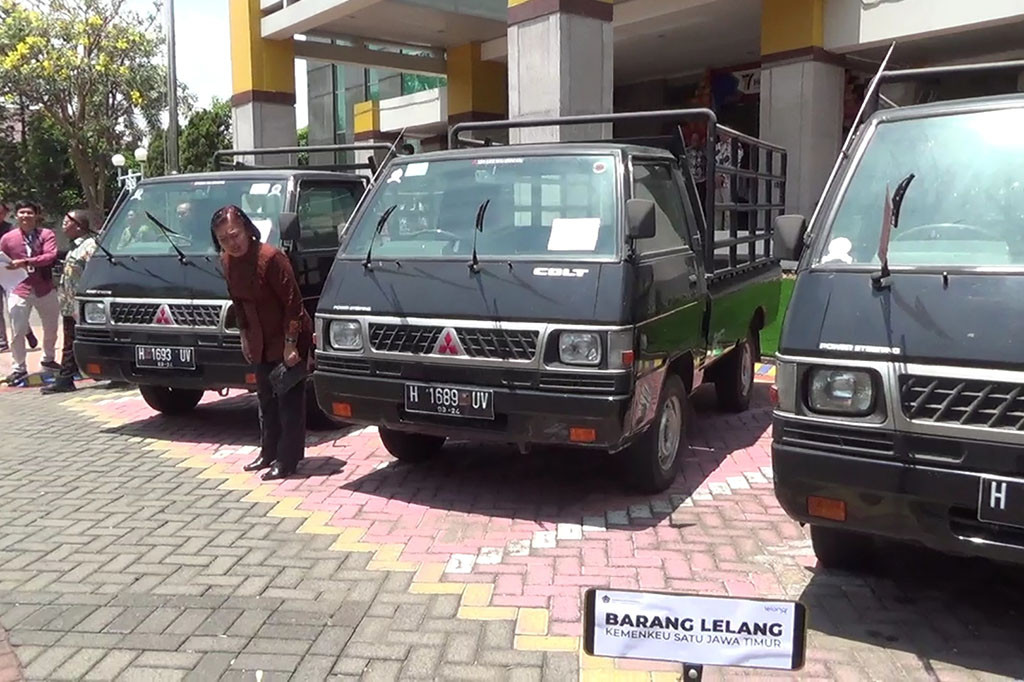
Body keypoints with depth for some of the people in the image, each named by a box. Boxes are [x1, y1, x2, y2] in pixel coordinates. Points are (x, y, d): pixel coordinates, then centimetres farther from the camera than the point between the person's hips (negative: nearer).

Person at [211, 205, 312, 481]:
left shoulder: (270, 258, -24)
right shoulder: (227, 262, 0)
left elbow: (293, 302, -22)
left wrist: (290, 344, -22)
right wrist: (244, 336, 14)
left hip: (289, 339, -8)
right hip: (262, 342, 8)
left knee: (289, 401, -3)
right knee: (266, 400, 17)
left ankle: (287, 460, 4)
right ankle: (268, 453, 30)